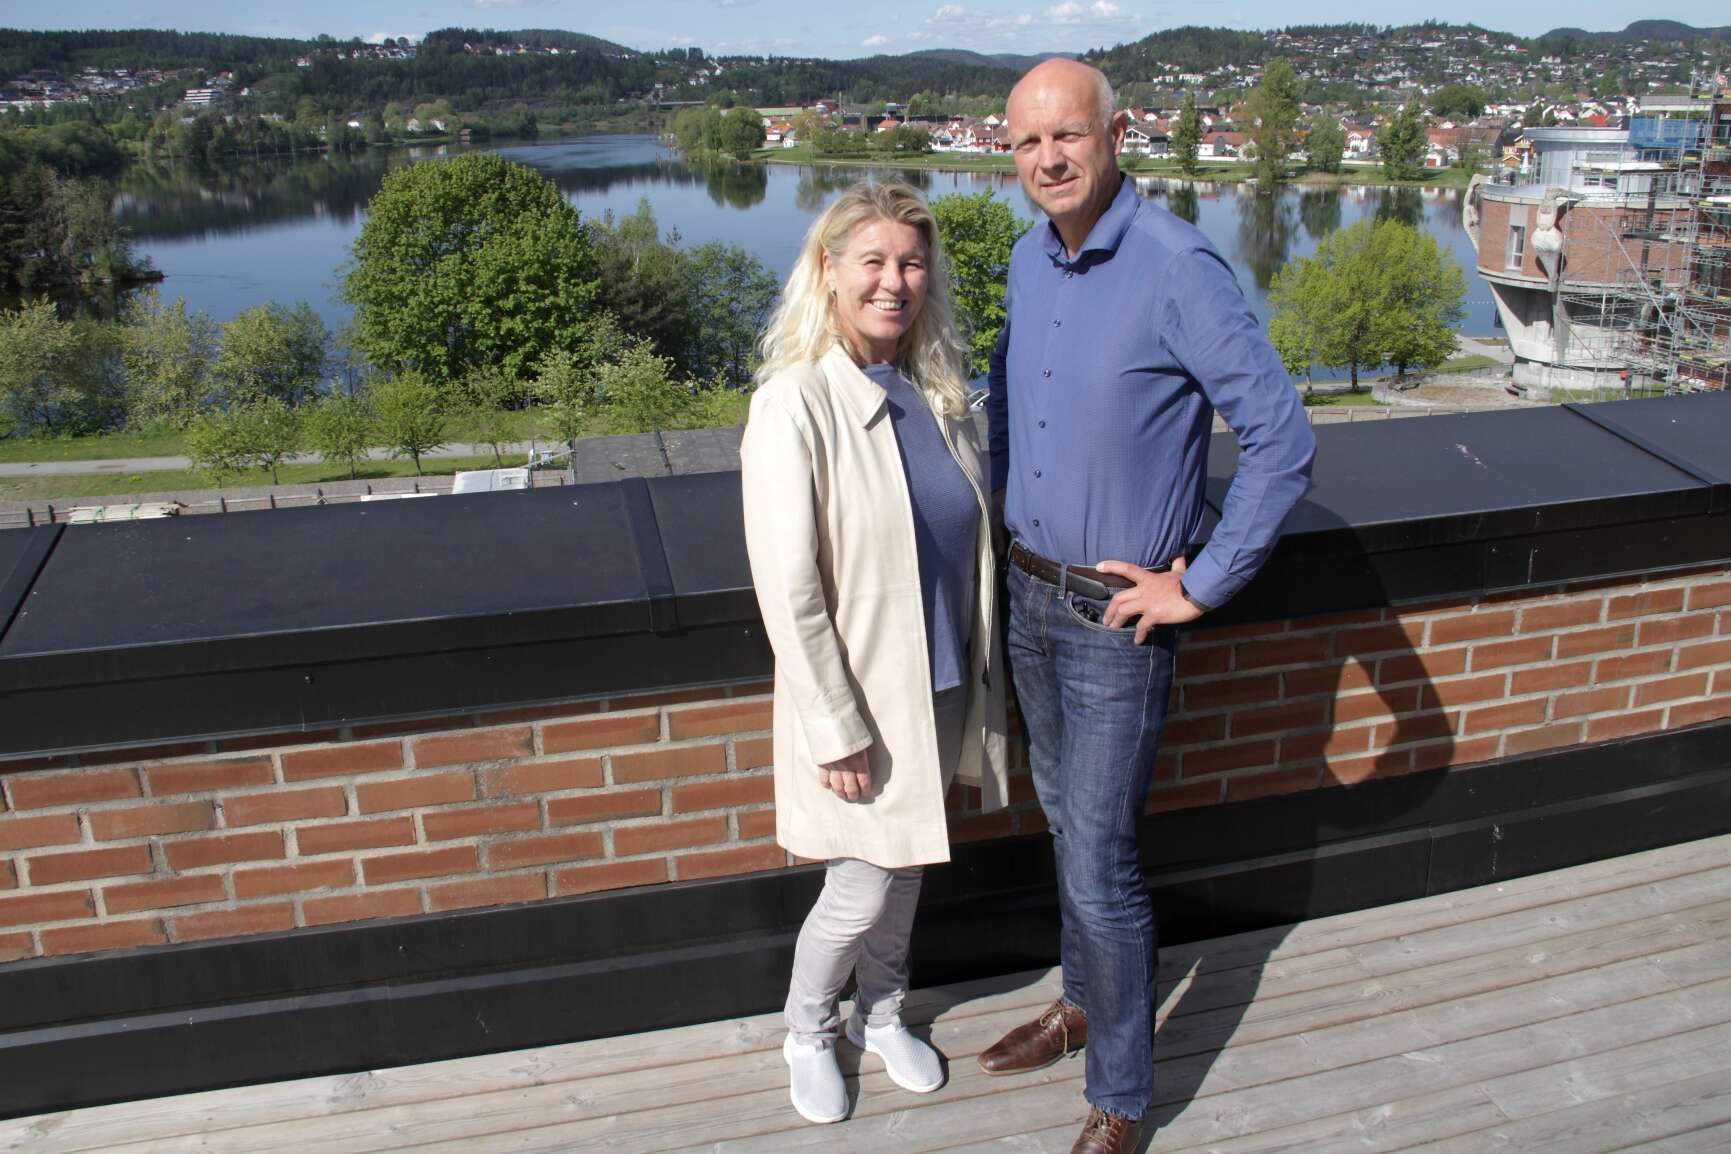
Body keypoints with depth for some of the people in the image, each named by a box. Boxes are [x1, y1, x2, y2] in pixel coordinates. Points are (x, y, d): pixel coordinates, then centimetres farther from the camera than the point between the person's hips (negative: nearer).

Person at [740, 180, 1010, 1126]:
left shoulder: (934, 390, -1)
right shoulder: (797, 404, -20)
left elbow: (971, 539, 9)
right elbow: (788, 590, -20)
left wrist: (981, 678, 9)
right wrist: (838, 730, -18)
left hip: (942, 687, 6)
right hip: (861, 696, -6)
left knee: (907, 868, 22)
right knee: (860, 891, 9)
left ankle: (881, 1015, 48)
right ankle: (807, 1033, 39)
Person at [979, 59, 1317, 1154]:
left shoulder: (1178, 269, -19)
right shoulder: (1031, 260, 4)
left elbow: (1283, 437, -21)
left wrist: (1200, 588, -18)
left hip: (1118, 613, -7)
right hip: (1030, 595, 7)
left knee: (1100, 865, 0)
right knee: (1068, 821, 22)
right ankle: (1085, 1006, 44)